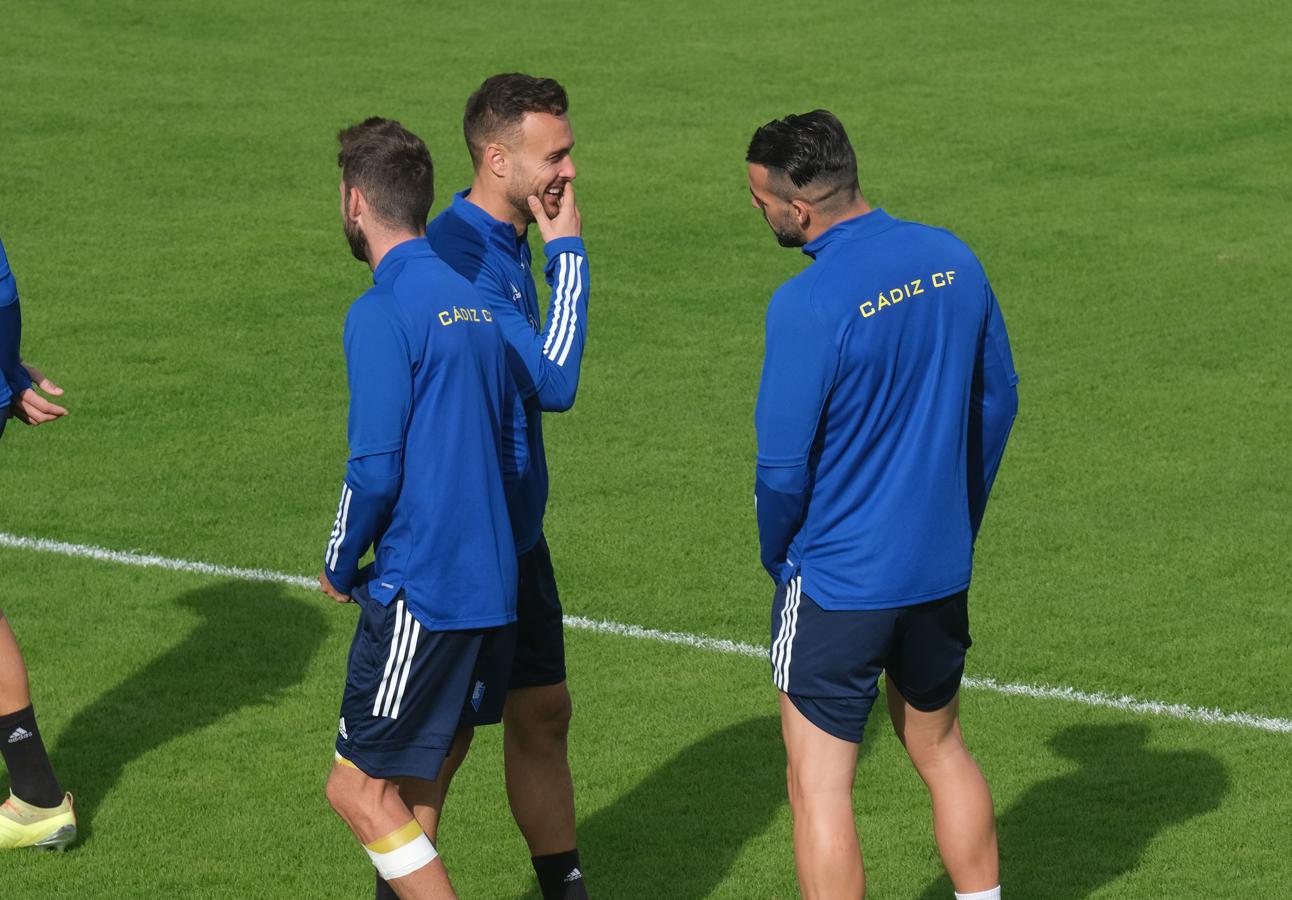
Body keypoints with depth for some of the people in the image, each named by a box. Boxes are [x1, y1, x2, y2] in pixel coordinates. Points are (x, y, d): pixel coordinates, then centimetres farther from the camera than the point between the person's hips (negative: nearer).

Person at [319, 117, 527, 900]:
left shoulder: (383, 313, -14)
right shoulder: (475, 302, 11)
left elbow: (376, 471, -17)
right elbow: (513, 452, 16)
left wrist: (341, 568, -2)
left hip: (420, 592, -8)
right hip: (492, 583, 8)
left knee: (360, 790, -2)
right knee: (418, 793, 16)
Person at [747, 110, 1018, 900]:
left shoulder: (809, 304, -22)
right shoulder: (953, 261, -2)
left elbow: (783, 466, -16)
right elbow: (998, 400, 10)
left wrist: (779, 560, 3)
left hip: (837, 583, -7)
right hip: (941, 569, 7)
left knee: (819, 786, 3)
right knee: (942, 752, 23)